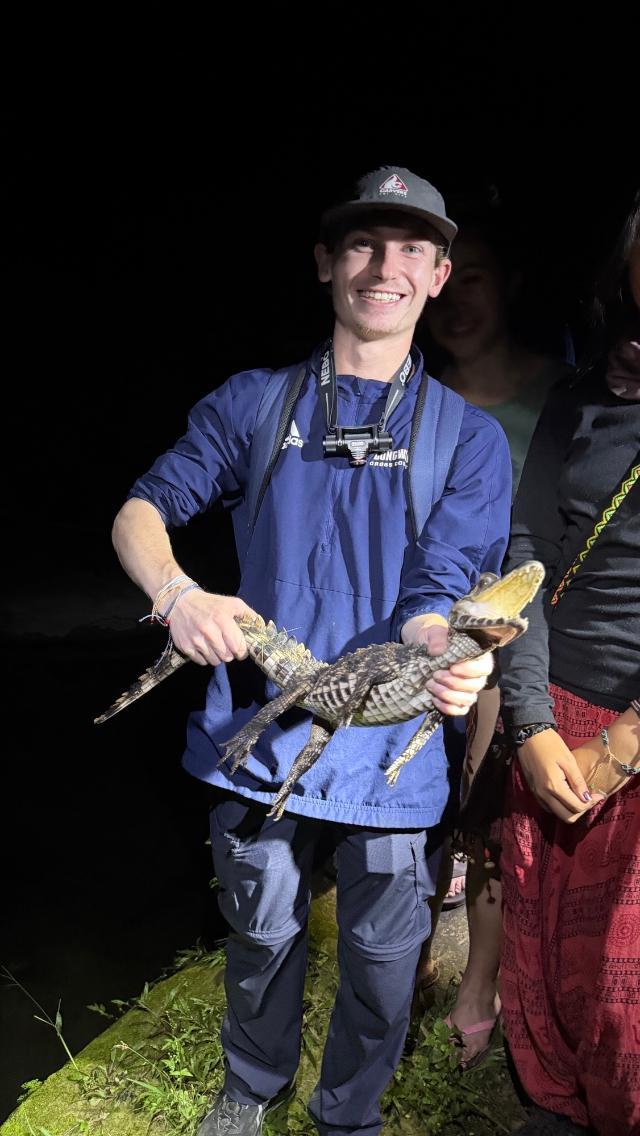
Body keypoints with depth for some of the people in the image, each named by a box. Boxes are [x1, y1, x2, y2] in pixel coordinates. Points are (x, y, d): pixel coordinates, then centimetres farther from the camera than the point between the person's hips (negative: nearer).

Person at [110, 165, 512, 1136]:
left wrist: (449, 655, -34)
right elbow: (141, 510, 1)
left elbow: (438, 593, -10)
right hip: (259, 724, 1)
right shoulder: (252, 404, 2)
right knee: (261, 932, 20)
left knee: (382, 966, 12)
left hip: (387, 747, -1)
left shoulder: (469, 438, -2)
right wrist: (177, 594, -21)